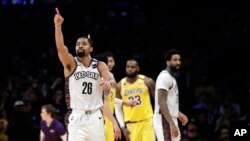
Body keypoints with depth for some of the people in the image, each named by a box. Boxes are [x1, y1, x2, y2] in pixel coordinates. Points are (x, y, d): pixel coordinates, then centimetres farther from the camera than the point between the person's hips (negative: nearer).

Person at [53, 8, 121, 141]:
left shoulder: (100, 66, 8)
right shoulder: (71, 63, -1)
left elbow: (111, 81, -8)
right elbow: (60, 47, -19)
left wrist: (108, 82, -34)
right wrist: (58, 26, -35)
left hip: (95, 117, 3)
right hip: (77, 117, -3)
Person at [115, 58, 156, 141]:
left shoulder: (147, 82, -4)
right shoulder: (120, 86, 2)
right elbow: (118, 108, 8)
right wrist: (123, 127, 1)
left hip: (147, 122, -2)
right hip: (131, 124, 2)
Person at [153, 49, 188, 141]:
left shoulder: (171, 78, 18)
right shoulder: (165, 77, -14)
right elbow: (161, 102, -22)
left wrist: (178, 114, 27)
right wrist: (172, 124, -28)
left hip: (170, 119, 11)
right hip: (164, 120, -11)